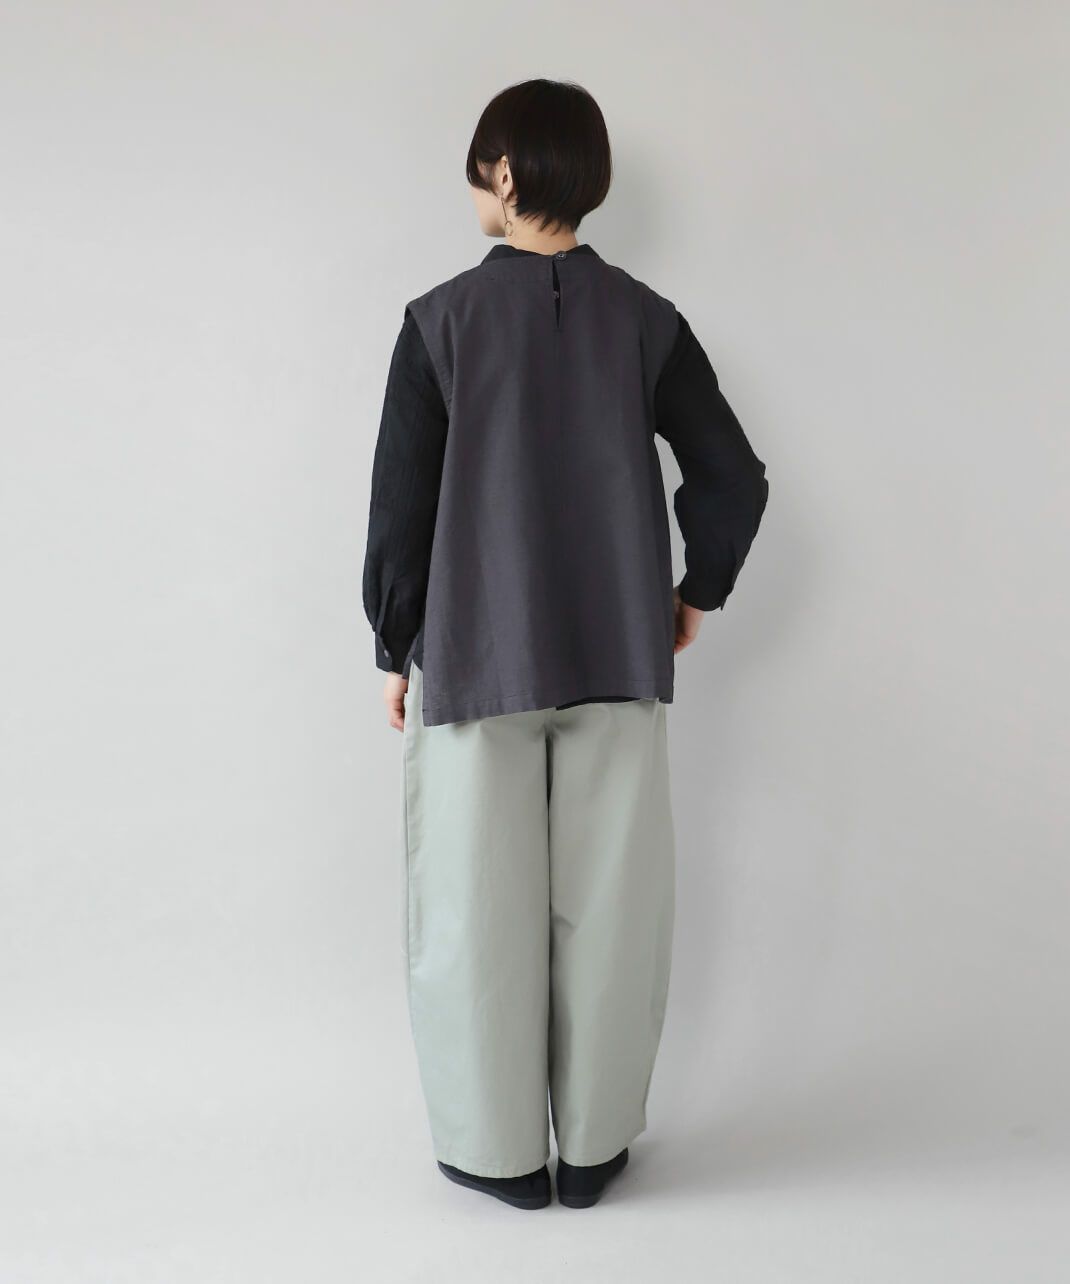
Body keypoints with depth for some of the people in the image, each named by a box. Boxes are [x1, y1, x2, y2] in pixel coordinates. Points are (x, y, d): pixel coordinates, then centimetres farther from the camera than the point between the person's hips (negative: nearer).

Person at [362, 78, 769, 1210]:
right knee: (608, 907, 10)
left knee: (481, 907, 9)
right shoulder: (647, 320, 2)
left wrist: (395, 650, 6)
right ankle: (595, 1145, 22)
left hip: (474, 658, -2)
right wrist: (696, 594, 14)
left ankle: (500, 1151, 20)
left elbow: (399, 502, -4)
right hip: (617, 657, 3)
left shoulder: (441, 321, -4)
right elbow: (734, 478, -1)